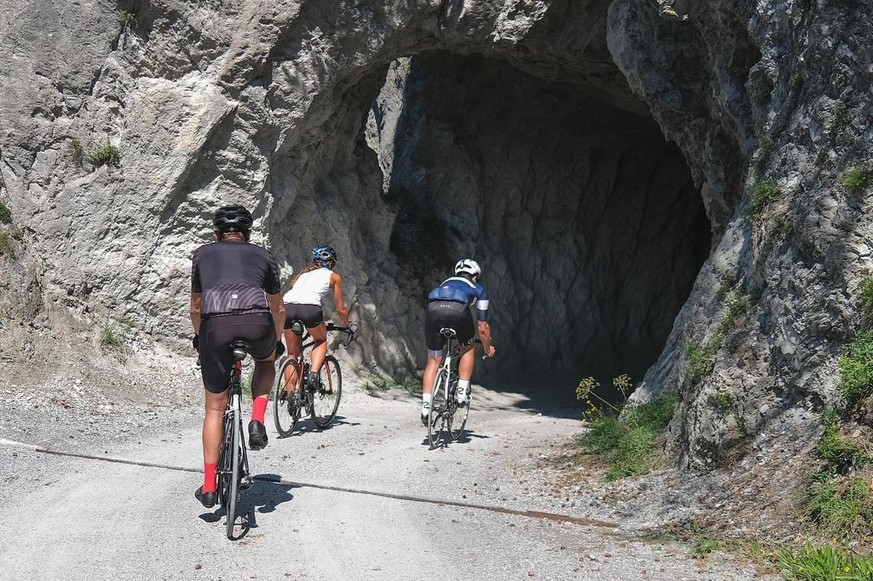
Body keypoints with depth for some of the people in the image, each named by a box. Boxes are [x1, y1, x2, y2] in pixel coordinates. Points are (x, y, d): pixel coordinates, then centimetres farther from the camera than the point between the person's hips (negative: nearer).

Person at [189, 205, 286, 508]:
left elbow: (196, 307, 36)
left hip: (216, 324, 0)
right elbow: (278, 308, 35)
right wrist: (277, 341, 52)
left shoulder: (202, 254, 29)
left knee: (215, 407, 14)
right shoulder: (263, 255, 28)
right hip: (257, 321, 0)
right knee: (266, 362, 36)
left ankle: (209, 486, 15)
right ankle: (257, 421, 14)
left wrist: (200, 339, 54)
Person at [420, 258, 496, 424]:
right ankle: (462, 392, 17)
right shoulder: (479, 289, 33)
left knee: (433, 360, 14)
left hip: (433, 309, 3)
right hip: (458, 310, -3)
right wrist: (488, 349, 51)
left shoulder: (445, 283, 43)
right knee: (468, 349, 26)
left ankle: (426, 406, 6)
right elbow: (483, 328, 35)